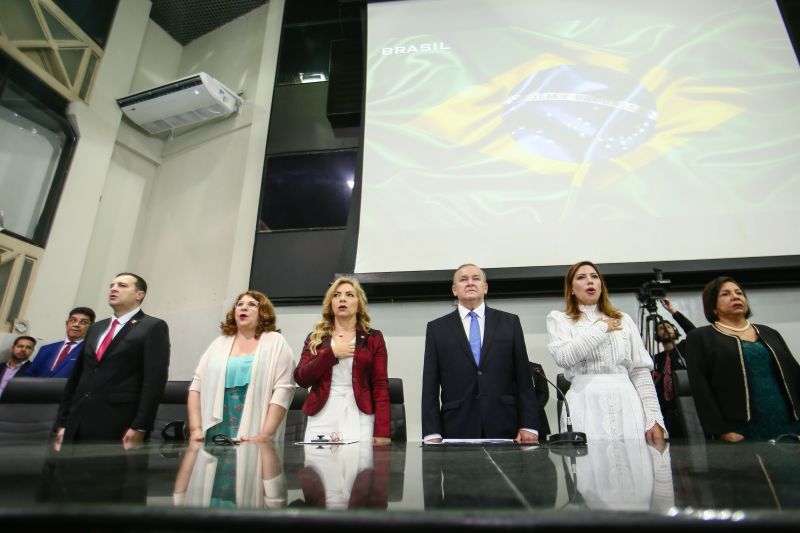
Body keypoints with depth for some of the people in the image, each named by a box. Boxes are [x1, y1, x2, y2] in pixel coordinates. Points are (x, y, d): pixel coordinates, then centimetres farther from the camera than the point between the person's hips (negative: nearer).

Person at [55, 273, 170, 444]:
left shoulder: (153, 327, -2)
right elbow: (76, 376, 18)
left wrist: (140, 427, -16)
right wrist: (62, 422, 13)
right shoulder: (95, 328, 20)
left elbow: (155, 379, -10)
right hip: (77, 424, 6)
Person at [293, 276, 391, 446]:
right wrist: (331, 354, -10)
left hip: (359, 421, -2)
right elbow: (301, 379, 1)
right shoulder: (315, 338, 11)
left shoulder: (373, 338, 4)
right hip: (321, 420, 2)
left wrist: (382, 432, -10)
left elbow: (381, 386, -1)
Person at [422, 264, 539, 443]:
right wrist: (432, 434, -4)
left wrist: (529, 426, -2)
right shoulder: (437, 328, 5)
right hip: (457, 429, 0)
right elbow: (430, 385, 2)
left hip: (504, 428, 1)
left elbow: (523, 377, 5)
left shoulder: (510, 322, 7)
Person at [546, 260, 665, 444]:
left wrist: (654, 418, 2)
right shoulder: (558, 319, 7)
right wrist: (601, 328, -3)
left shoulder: (623, 320, 15)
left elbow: (641, 371, 10)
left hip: (627, 405, 3)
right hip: (586, 407, -2)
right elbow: (564, 357, -12)